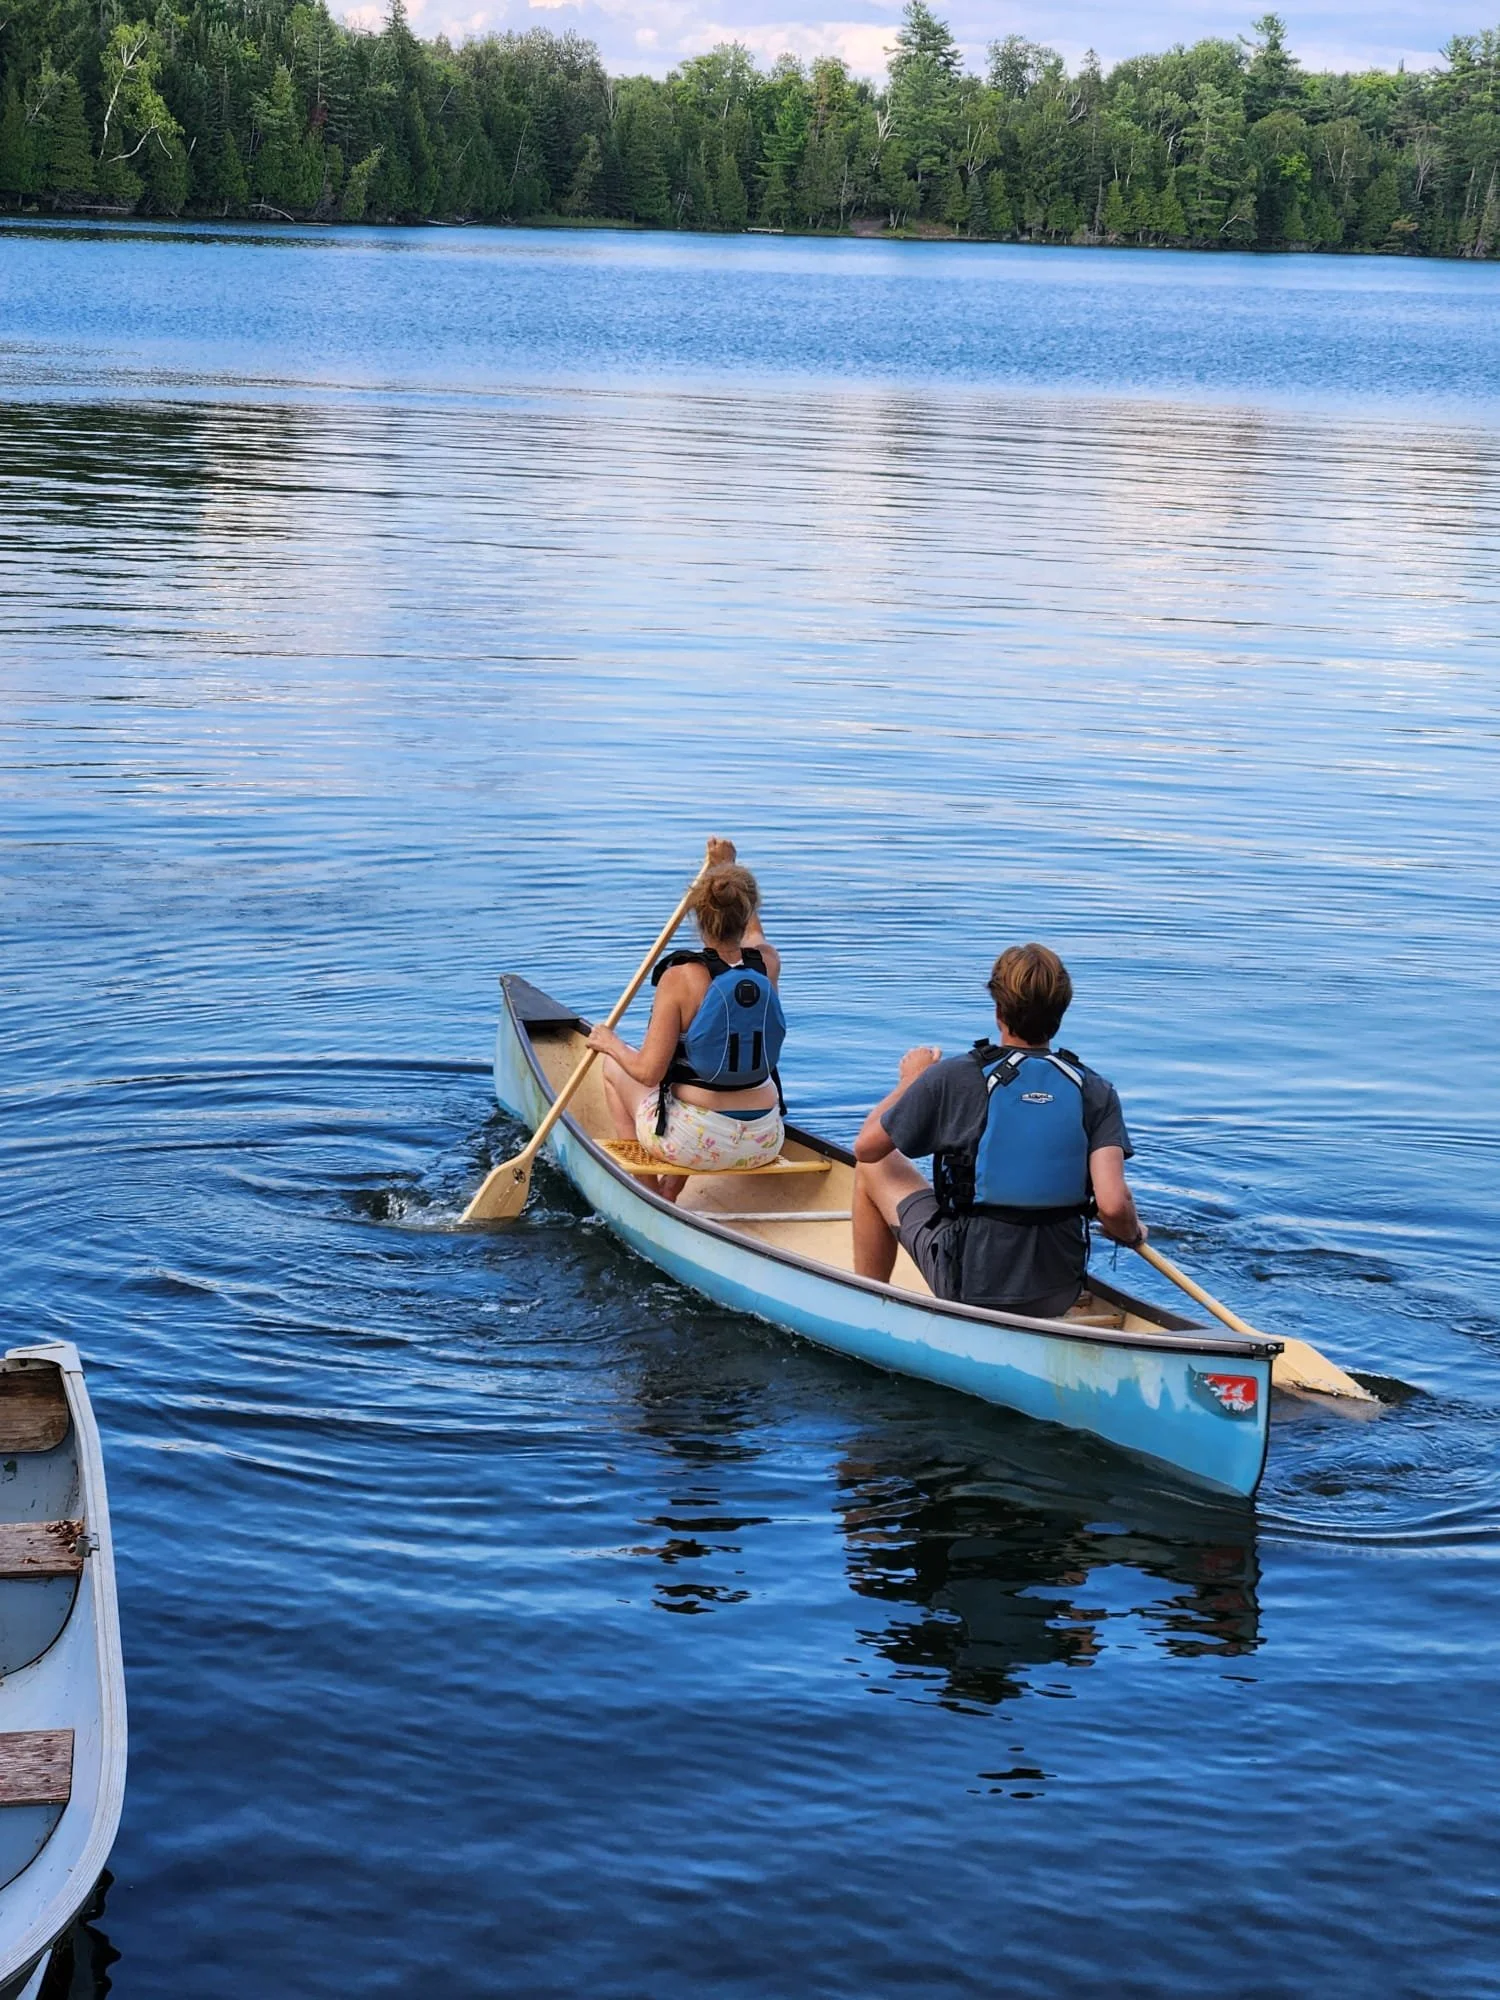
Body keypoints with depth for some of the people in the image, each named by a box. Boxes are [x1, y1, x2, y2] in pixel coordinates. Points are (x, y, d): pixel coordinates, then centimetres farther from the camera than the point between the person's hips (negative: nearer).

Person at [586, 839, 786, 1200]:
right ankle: (671, 1187, 33)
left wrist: (611, 1044, 3)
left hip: (695, 1142, -5)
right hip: (763, 1145, 5)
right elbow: (752, 931, 23)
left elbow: (649, 1072, -17)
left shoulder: (681, 978, -18)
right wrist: (728, 867, 34)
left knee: (614, 1067, 25)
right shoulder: (767, 964, -4)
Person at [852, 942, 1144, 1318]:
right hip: (1059, 1298, 3)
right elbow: (1113, 1206, -17)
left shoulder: (952, 1078, -12)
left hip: (968, 1287, -3)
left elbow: (867, 1148, 2)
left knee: (877, 1168, 19)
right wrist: (1133, 1233, 6)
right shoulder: (1095, 1092, -6)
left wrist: (909, 1082, 18)